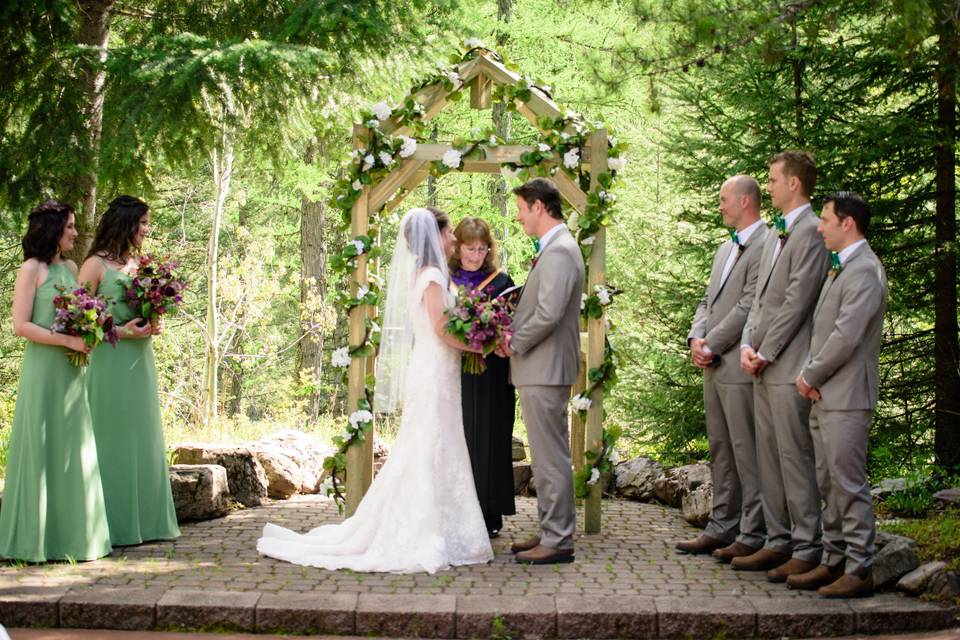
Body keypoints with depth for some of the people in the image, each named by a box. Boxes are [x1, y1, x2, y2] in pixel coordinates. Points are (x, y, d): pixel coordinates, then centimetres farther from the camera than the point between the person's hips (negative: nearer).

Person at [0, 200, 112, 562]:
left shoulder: (71, 268, 14)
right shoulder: (32, 269, -6)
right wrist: (67, 340, -17)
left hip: (72, 371, 7)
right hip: (43, 369, -7)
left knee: (74, 450, 9)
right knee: (43, 450, -2)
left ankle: (73, 533, 16)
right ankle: (38, 537, 5)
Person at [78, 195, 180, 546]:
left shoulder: (137, 264, 13)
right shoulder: (96, 264, -7)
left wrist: (150, 326, 2)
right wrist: (120, 332, -17)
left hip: (140, 361, 7)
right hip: (110, 362, -7)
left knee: (142, 439, 10)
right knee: (114, 441, -2)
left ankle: (144, 520, 17)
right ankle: (115, 526, 4)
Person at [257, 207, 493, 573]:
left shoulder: (421, 274, 16)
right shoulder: (432, 275, -13)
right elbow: (441, 329, -19)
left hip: (429, 371, 9)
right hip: (434, 373, -9)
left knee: (419, 455, 12)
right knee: (430, 454, -6)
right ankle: (423, 537, -3)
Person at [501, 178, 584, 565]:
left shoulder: (559, 251, -17)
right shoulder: (554, 248, 16)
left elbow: (548, 314, -24)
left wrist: (515, 345, -11)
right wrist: (515, 340, 7)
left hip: (545, 372, -11)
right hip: (539, 370, 11)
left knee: (551, 457, -5)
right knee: (546, 456, 15)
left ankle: (558, 541, 0)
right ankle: (551, 531, 23)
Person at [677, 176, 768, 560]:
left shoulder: (765, 246, -12)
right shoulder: (725, 249, 20)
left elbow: (749, 306, -18)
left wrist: (711, 345, -14)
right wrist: (696, 338, 3)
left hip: (740, 366, -10)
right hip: (714, 368, 10)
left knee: (747, 453, -6)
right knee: (720, 451, 14)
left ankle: (753, 536, -2)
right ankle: (721, 528, 21)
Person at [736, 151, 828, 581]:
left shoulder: (811, 232, -13)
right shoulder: (776, 234, 18)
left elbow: (797, 301, -17)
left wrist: (766, 353, -13)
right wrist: (748, 347, 5)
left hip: (789, 367, -10)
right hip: (764, 367, 10)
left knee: (796, 458, -6)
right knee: (768, 458, 13)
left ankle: (807, 550, 1)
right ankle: (778, 541, 21)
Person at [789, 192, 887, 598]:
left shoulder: (864, 271, -15)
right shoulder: (840, 268, 19)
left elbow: (847, 337, -20)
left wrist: (810, 376, -10)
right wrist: (809, 374, 5)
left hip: (846, 397, -10)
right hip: (824, 396, 10)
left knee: (849, 484, -6)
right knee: (828, 484, 13)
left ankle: (859, 570, -1)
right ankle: (833, 562, 21)